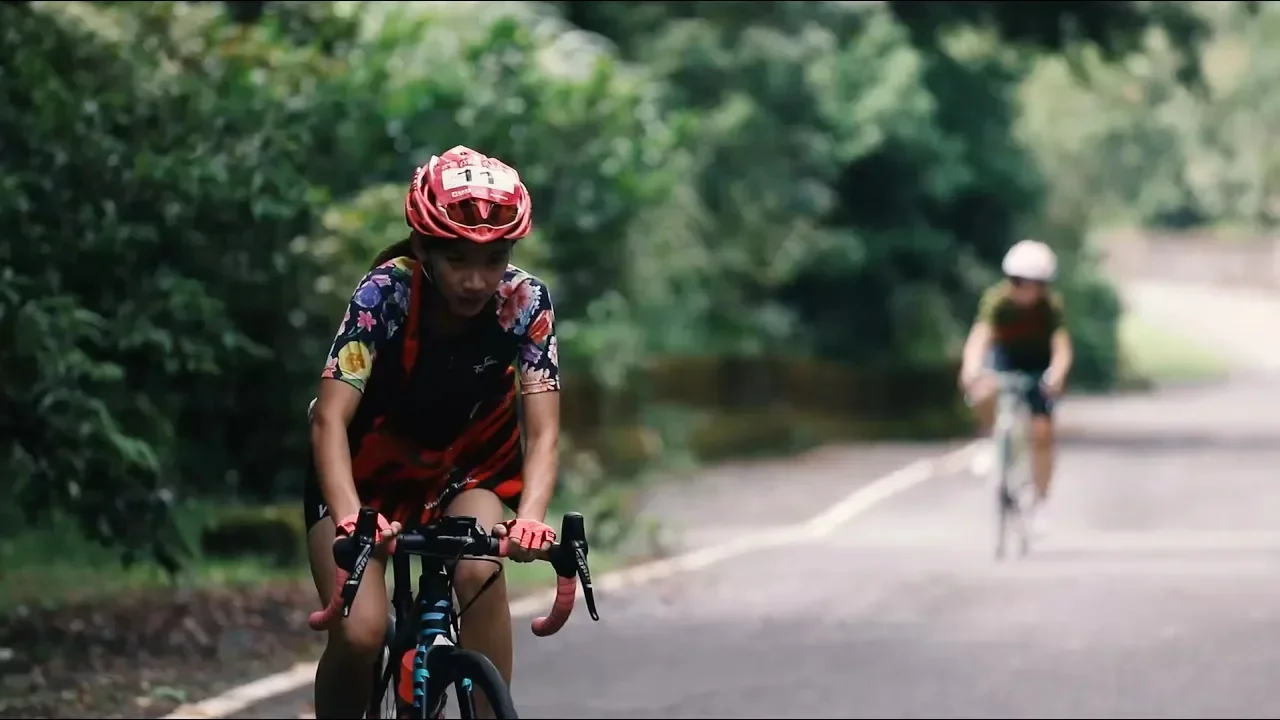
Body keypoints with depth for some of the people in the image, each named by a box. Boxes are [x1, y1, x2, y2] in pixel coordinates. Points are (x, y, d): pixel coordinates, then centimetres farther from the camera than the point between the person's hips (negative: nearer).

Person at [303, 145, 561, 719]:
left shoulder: (526, 303, -24)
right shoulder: (385, 294, -29)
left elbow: (542, 431, -29)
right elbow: (330, 419, -36)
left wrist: (530, 517, -49)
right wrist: (350, 517, -54)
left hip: (465, 466, 2)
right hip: (369, 470, -1)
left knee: (479, 572, -29)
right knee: (360, 633, -19)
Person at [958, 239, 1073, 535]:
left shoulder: (1051, 305, -27)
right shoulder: (997, 299, -28)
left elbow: (1062, 347, -37)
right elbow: (979, 336, -41)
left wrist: (1057, 374, -58)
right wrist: (972, 368, -60)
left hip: (1038, 365, 0)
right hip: (1004, 356, 0)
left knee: (1042, 432, -9)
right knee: (983, 392, -35)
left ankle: (1040, 504, 8)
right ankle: (990, 441, -5)